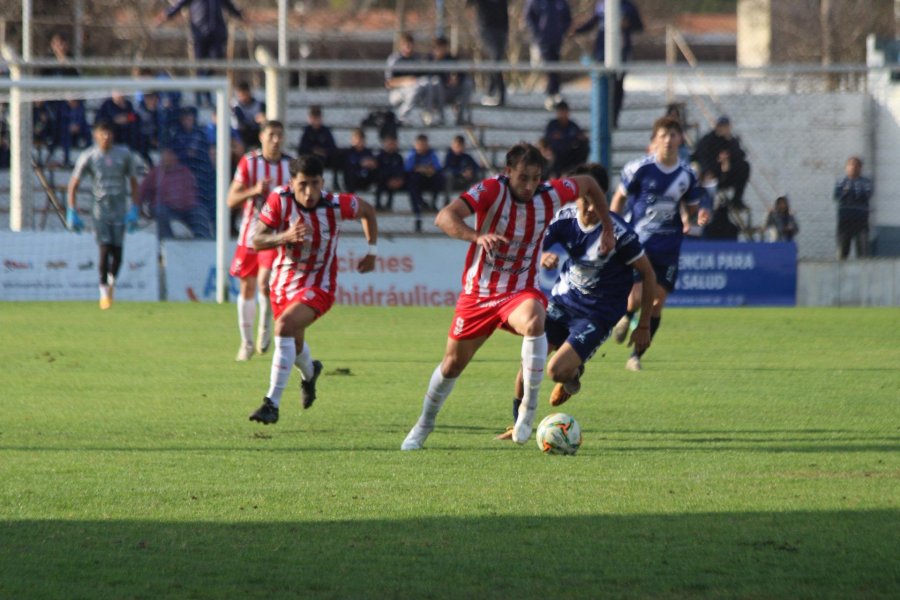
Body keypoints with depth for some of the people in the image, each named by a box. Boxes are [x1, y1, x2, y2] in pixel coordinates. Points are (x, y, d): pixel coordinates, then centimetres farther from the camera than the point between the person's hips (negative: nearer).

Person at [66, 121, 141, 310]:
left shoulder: (124, 155, 1)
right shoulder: (88, 157, -3)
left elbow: (133, 182, 9)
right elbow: (73, 185, 2)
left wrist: (135, 210, 2)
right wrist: (72, 212, -4)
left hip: (119, 210, 1)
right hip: (100, 208, -1)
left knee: (117, 251, -3)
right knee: (104, 249, -11)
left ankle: (111, 282, 24)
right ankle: (104, 292, -2)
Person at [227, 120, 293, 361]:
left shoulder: (290, 165, 2)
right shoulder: (248, 162, -1)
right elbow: (231, 200, -6)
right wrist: (254, 190, -23)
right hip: (250, 233, 1)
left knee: (264, 282, -21)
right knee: (247, 288, 7)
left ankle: (265, 327, 4)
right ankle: (246, 342, 21)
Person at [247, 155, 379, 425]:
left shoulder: (336, 205, -20)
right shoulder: (279, 200, -19)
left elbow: (368, 210, 2)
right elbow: (256, 241, -19)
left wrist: (372, 251, 6)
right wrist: (286, 236, -38)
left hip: (317, 286, -4)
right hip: (283, 282, 4)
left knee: (284, 326, -30)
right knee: (294, 345, 22)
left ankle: (272, 403, -26)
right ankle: (309, 373, 62)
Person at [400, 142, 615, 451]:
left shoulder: (550, 195, -11)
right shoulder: (492, 191, -21)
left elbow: (588, 183, 12)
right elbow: (445, 217, -36)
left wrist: (607, 227, 11)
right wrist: (477, 236, -52)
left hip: (520, 289, 0)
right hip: (478, 291, 0)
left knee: (534, 322, -36)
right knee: (452, 364, 12)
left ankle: (529, 408, -26)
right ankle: (423, 426, 37)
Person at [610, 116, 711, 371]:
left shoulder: (687, 175, 3)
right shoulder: (639, 168, -8)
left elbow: (692, 207, 15)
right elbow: (619, 197, 2)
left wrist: (700, 215, -9)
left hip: (667, 248, 3)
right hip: (637, 242, -3)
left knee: (657, 302, 1)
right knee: (636, 297, -15)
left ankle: (636, 357, 13)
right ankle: (626, 317, 24)